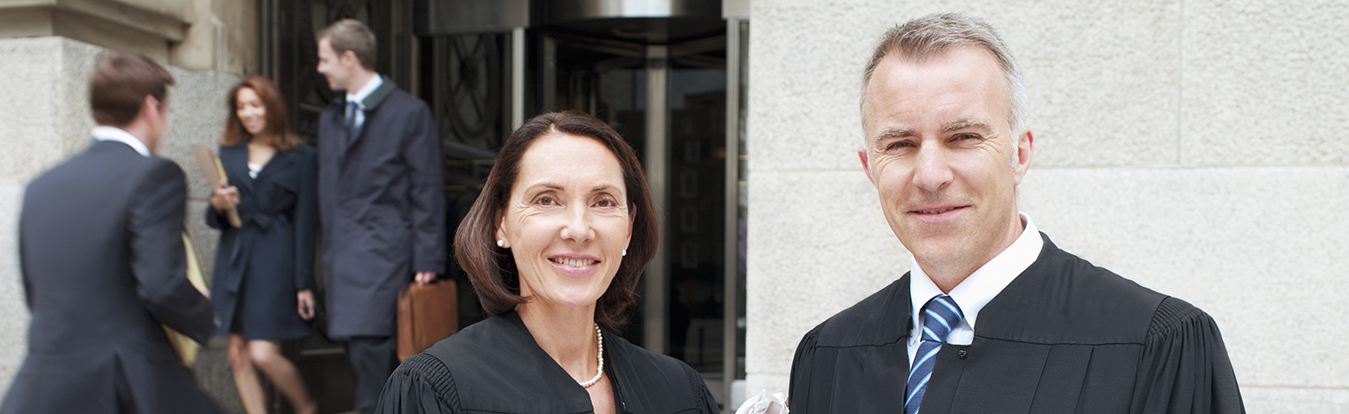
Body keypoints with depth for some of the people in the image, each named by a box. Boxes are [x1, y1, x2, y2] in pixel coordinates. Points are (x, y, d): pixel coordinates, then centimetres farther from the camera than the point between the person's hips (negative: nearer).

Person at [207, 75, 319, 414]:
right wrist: (217, 205, -11)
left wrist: (304, 284, -5)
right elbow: (214, 220, 14)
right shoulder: (228, 153, 12)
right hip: (234, 260, 5)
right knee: (237, 355, 4)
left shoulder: (300, 157, 1)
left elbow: (305, 222, -1)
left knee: (264, 354, -9)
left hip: (275, 262, -5)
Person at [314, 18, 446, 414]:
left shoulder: (410, 112, -4)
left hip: (383, 252, -7)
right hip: (341, 257, 7)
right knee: (359, 354, 11)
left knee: (369, 344, -13)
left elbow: (427, 192, -6)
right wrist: (329, 251, 17)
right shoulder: (330, 117, 18)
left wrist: (427, 260, -10)